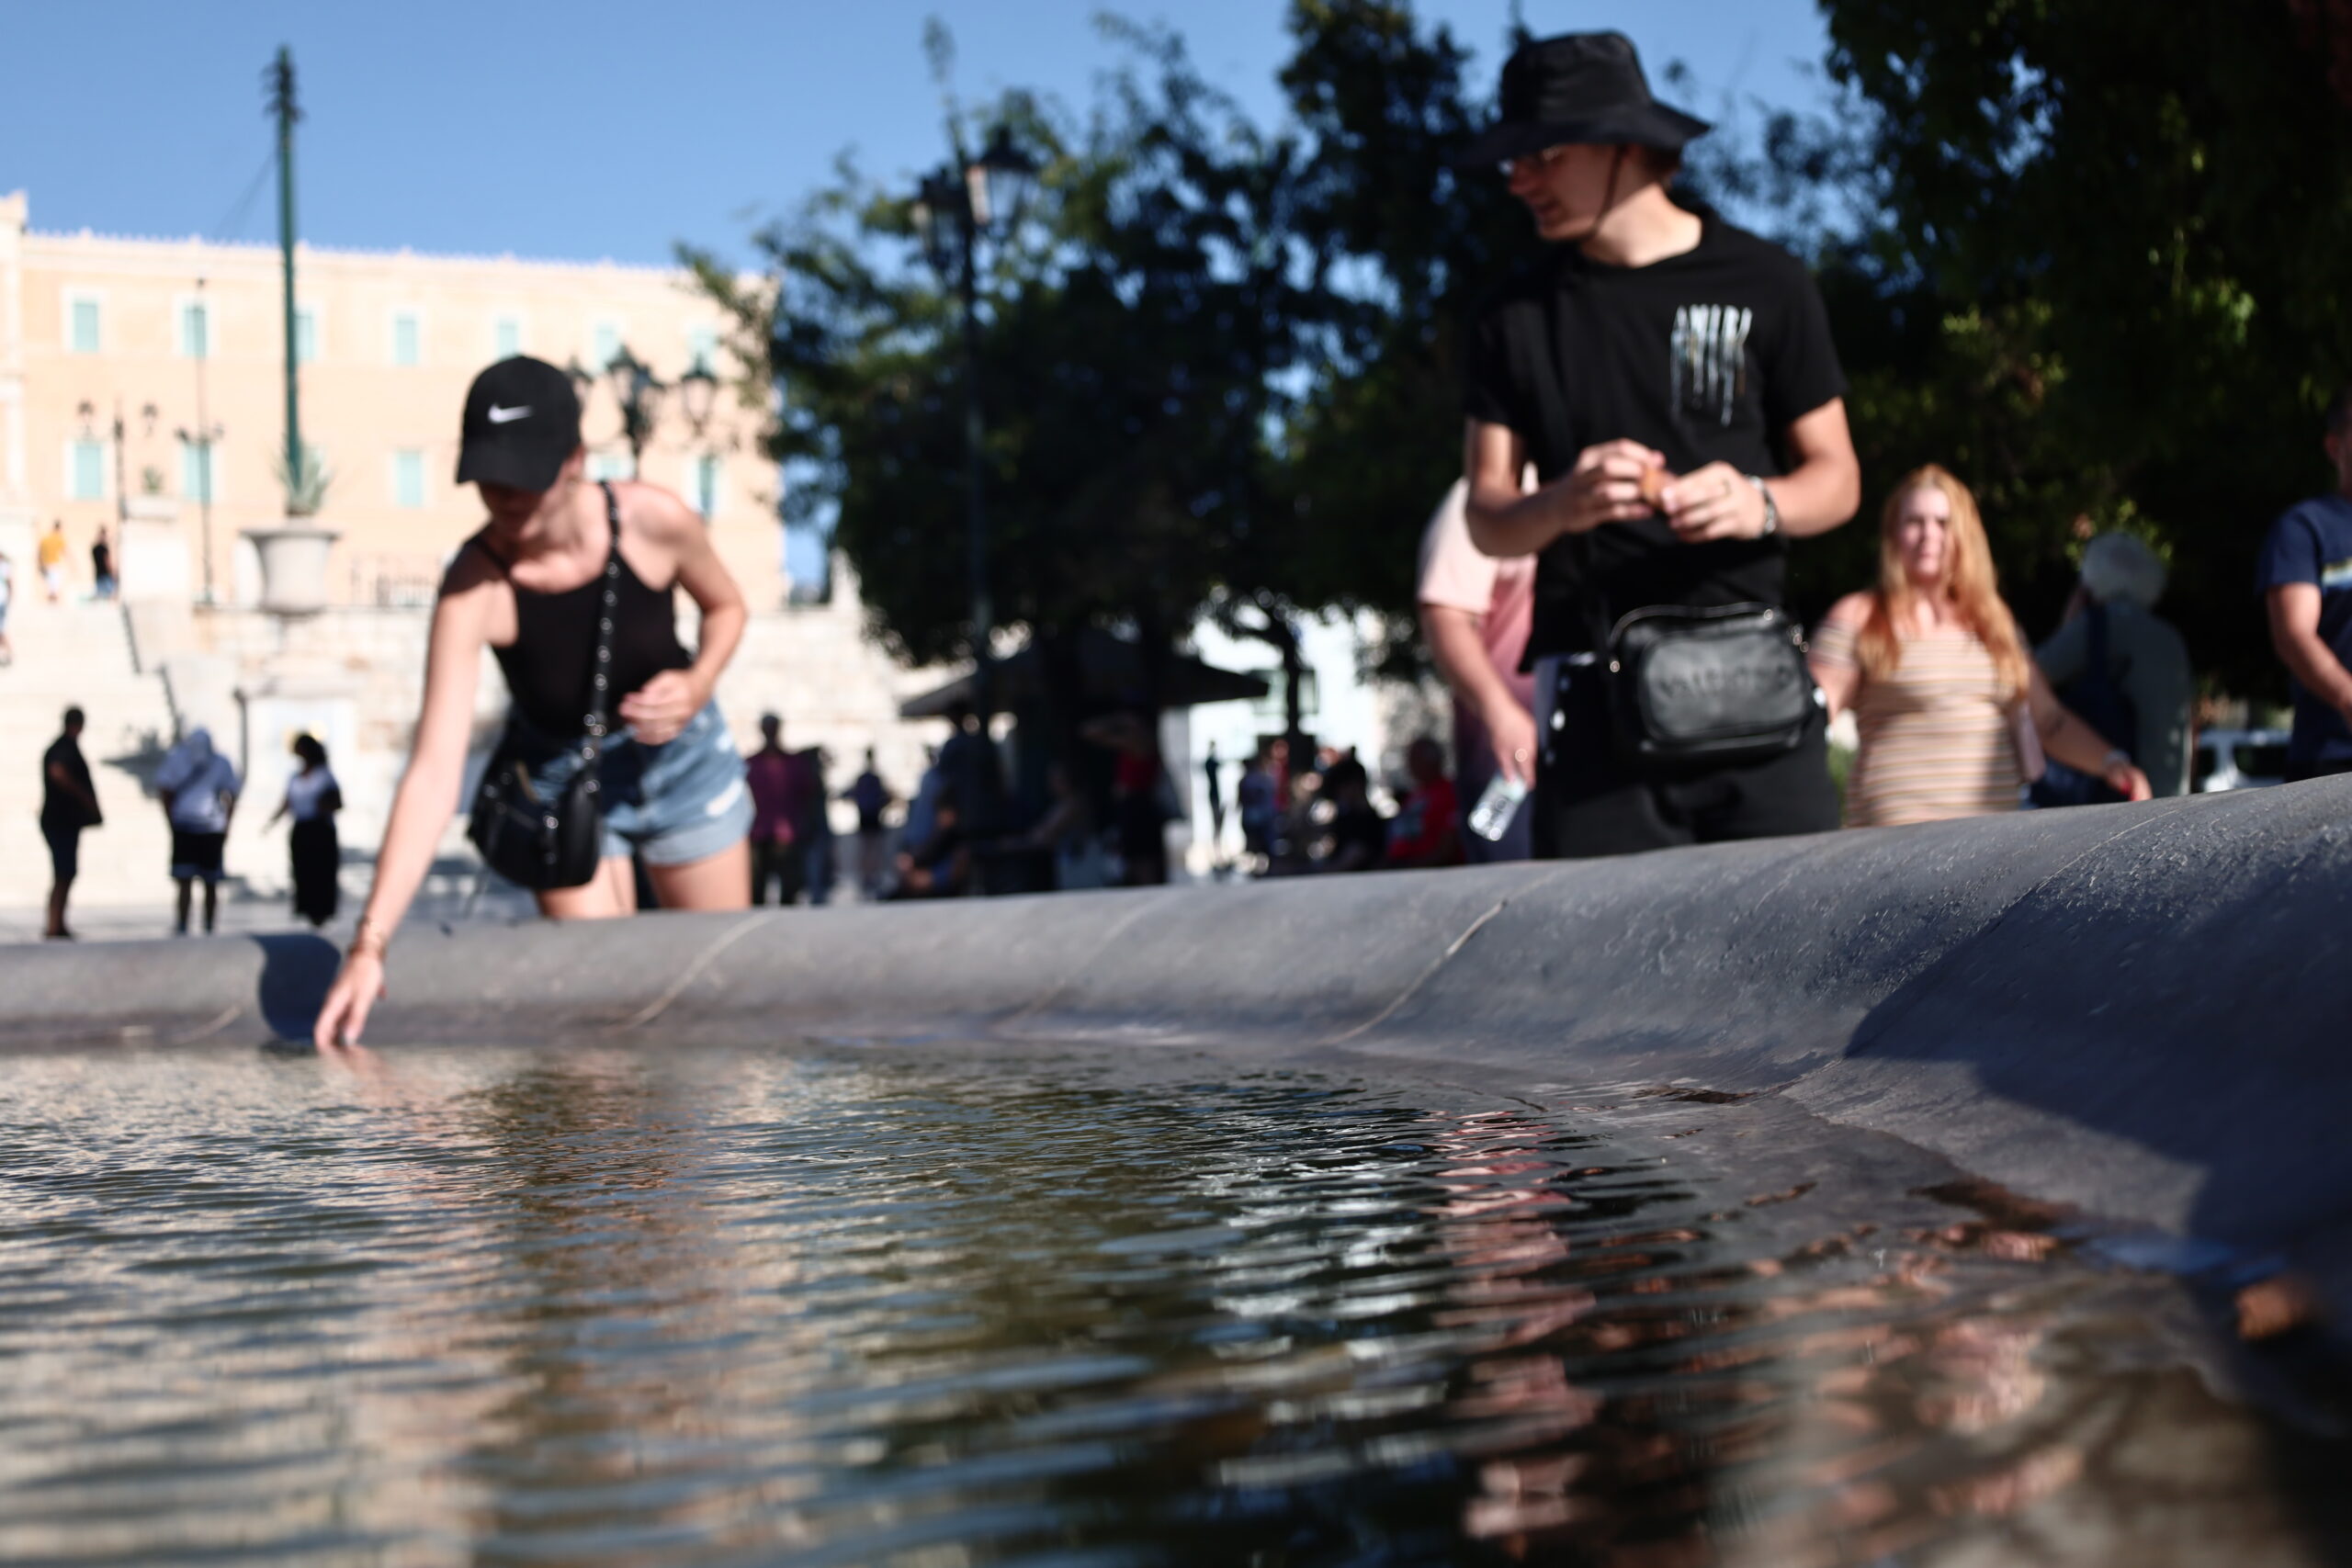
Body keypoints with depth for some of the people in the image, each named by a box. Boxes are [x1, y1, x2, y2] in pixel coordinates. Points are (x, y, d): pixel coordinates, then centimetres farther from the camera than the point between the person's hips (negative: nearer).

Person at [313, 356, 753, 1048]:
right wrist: (370, 942, -45)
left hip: (684, 758, 2)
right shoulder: (472, 589, -30)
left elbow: (726, 606, 0)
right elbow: (434, 772, -36)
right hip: (560, 783, -2)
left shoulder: (653, 520, -25)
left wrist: (697, 686, -23)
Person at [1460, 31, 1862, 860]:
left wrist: (1759, 504, -15)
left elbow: (1837, 477, 8)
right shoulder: (1518, 316, 10)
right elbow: (1487, 518, 8)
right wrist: (1563, 504, -15)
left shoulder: (1763, 283, 5)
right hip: (1593, 690, 1)